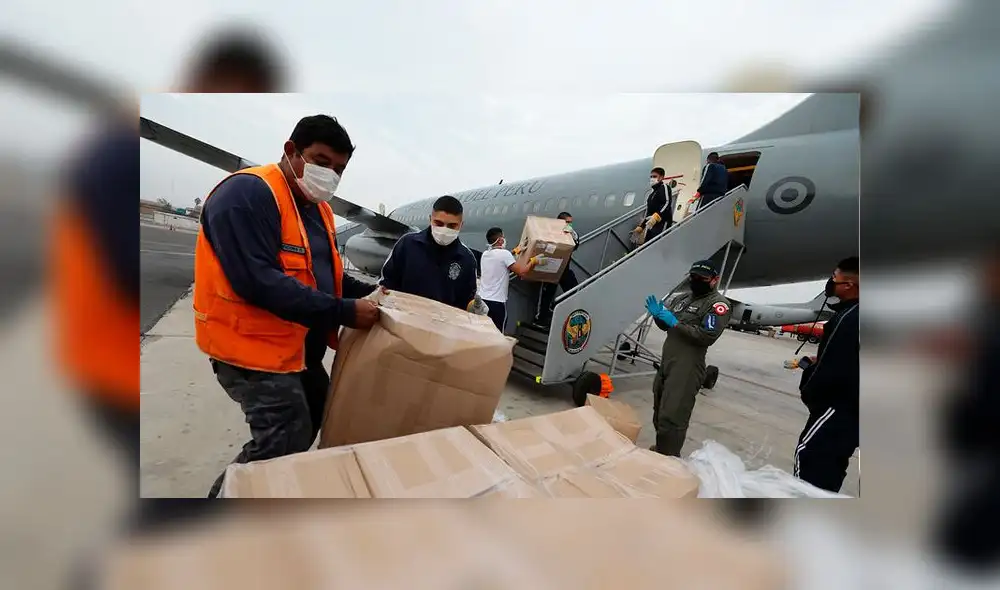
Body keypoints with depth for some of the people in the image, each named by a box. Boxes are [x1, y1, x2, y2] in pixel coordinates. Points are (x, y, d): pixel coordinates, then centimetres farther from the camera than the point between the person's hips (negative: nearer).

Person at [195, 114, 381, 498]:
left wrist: (367, 293, 0)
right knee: (285, 444, -5)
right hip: (254, 348, -10)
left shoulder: (316, 206, 10)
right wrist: (344, 311, -31)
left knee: (316, 418, 23)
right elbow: (258, 281, -31)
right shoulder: (246, 193, -20)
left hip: (300, 348, 10)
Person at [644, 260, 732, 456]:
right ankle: (660, 450, 37)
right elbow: (666, 326, 20)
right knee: (659, 411, 19)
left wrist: (676, 323, -21)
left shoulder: (718, 303, -8)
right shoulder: (684, 297, 15)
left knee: (672, 416, -8)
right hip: (666, 361, 8)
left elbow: (708, 336, -19)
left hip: (687, 367, -8)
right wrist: (658, 315, -1)